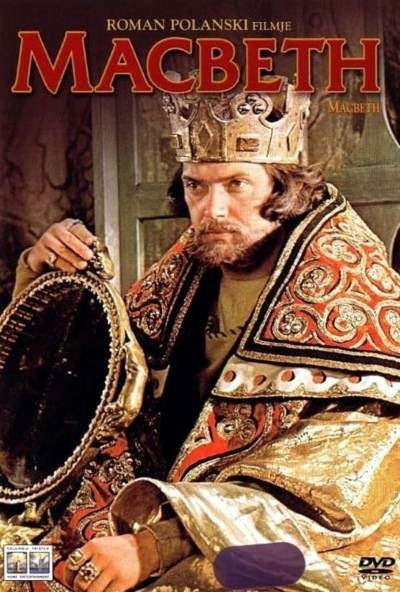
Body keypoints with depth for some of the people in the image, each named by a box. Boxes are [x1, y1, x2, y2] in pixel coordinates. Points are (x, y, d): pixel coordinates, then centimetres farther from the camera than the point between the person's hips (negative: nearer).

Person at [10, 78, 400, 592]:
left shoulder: (346, 281, -17)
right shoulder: (196, 258, 0)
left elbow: (336, 488, -22)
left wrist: (156, 546, -27)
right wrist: (46, 271, -7)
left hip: (307, 547, -5)